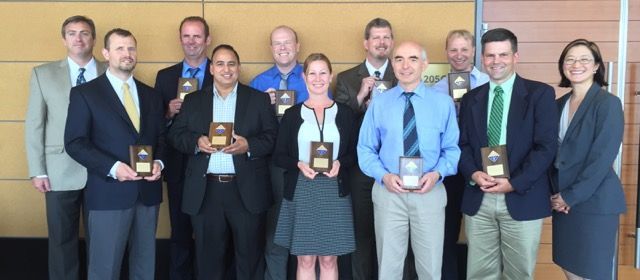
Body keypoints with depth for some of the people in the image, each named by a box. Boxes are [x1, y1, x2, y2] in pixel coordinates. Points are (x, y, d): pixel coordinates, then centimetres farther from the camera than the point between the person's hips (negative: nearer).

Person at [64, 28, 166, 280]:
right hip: (109, 191, -4)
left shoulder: (151, 95, 13)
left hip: (148, 190, 4)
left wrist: (159, 162, -7)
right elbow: (75, 143, -8)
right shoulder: (84, 93, -2)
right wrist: (112, 167, -20)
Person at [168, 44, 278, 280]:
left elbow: (272, 138, 0)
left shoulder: (259, 99, 6)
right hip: (205, 191, 2)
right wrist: (196, 142, -13)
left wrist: (248, 145, -18)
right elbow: (175, 135, 6)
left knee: (250, 256, 6)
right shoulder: (193, 100, 12)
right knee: (208, 257, 11)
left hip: (247, 191, -1)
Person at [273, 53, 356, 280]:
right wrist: (299, 165, -15)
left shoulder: (344, 113, 5)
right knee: (305, 260, 6)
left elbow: (354, 154, 8)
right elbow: (279, 156, 4)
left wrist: (340, 164, -13)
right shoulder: (292, 114, 4)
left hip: (334, 192, 1)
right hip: (300, 192, 0)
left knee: (329, 260, 7)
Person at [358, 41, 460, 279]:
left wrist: (437, 173, -16)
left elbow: (452, 148, 3)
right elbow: (366, 149, 3)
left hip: (430, 192, 0)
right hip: (388, 192, 0)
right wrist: (384, 176, -14)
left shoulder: (443, 103, 2)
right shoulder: (379, 104, 3)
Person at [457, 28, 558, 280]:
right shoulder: (471, 98, 11)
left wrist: (514, 183, -16)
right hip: (478, 200, 3)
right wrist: (473, 174, -10)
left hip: (522, 199, -3)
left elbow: (546, 146, -9)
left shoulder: (540, 93, -2)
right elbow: (463, 144, 9)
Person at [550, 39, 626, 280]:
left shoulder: (608, 103, -10)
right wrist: (555, 193, -2)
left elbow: (602, 158, -15)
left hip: (594, 202, -6)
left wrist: (570, 196, -14)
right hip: (562, 200, 6)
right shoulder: (559, 104, 9)